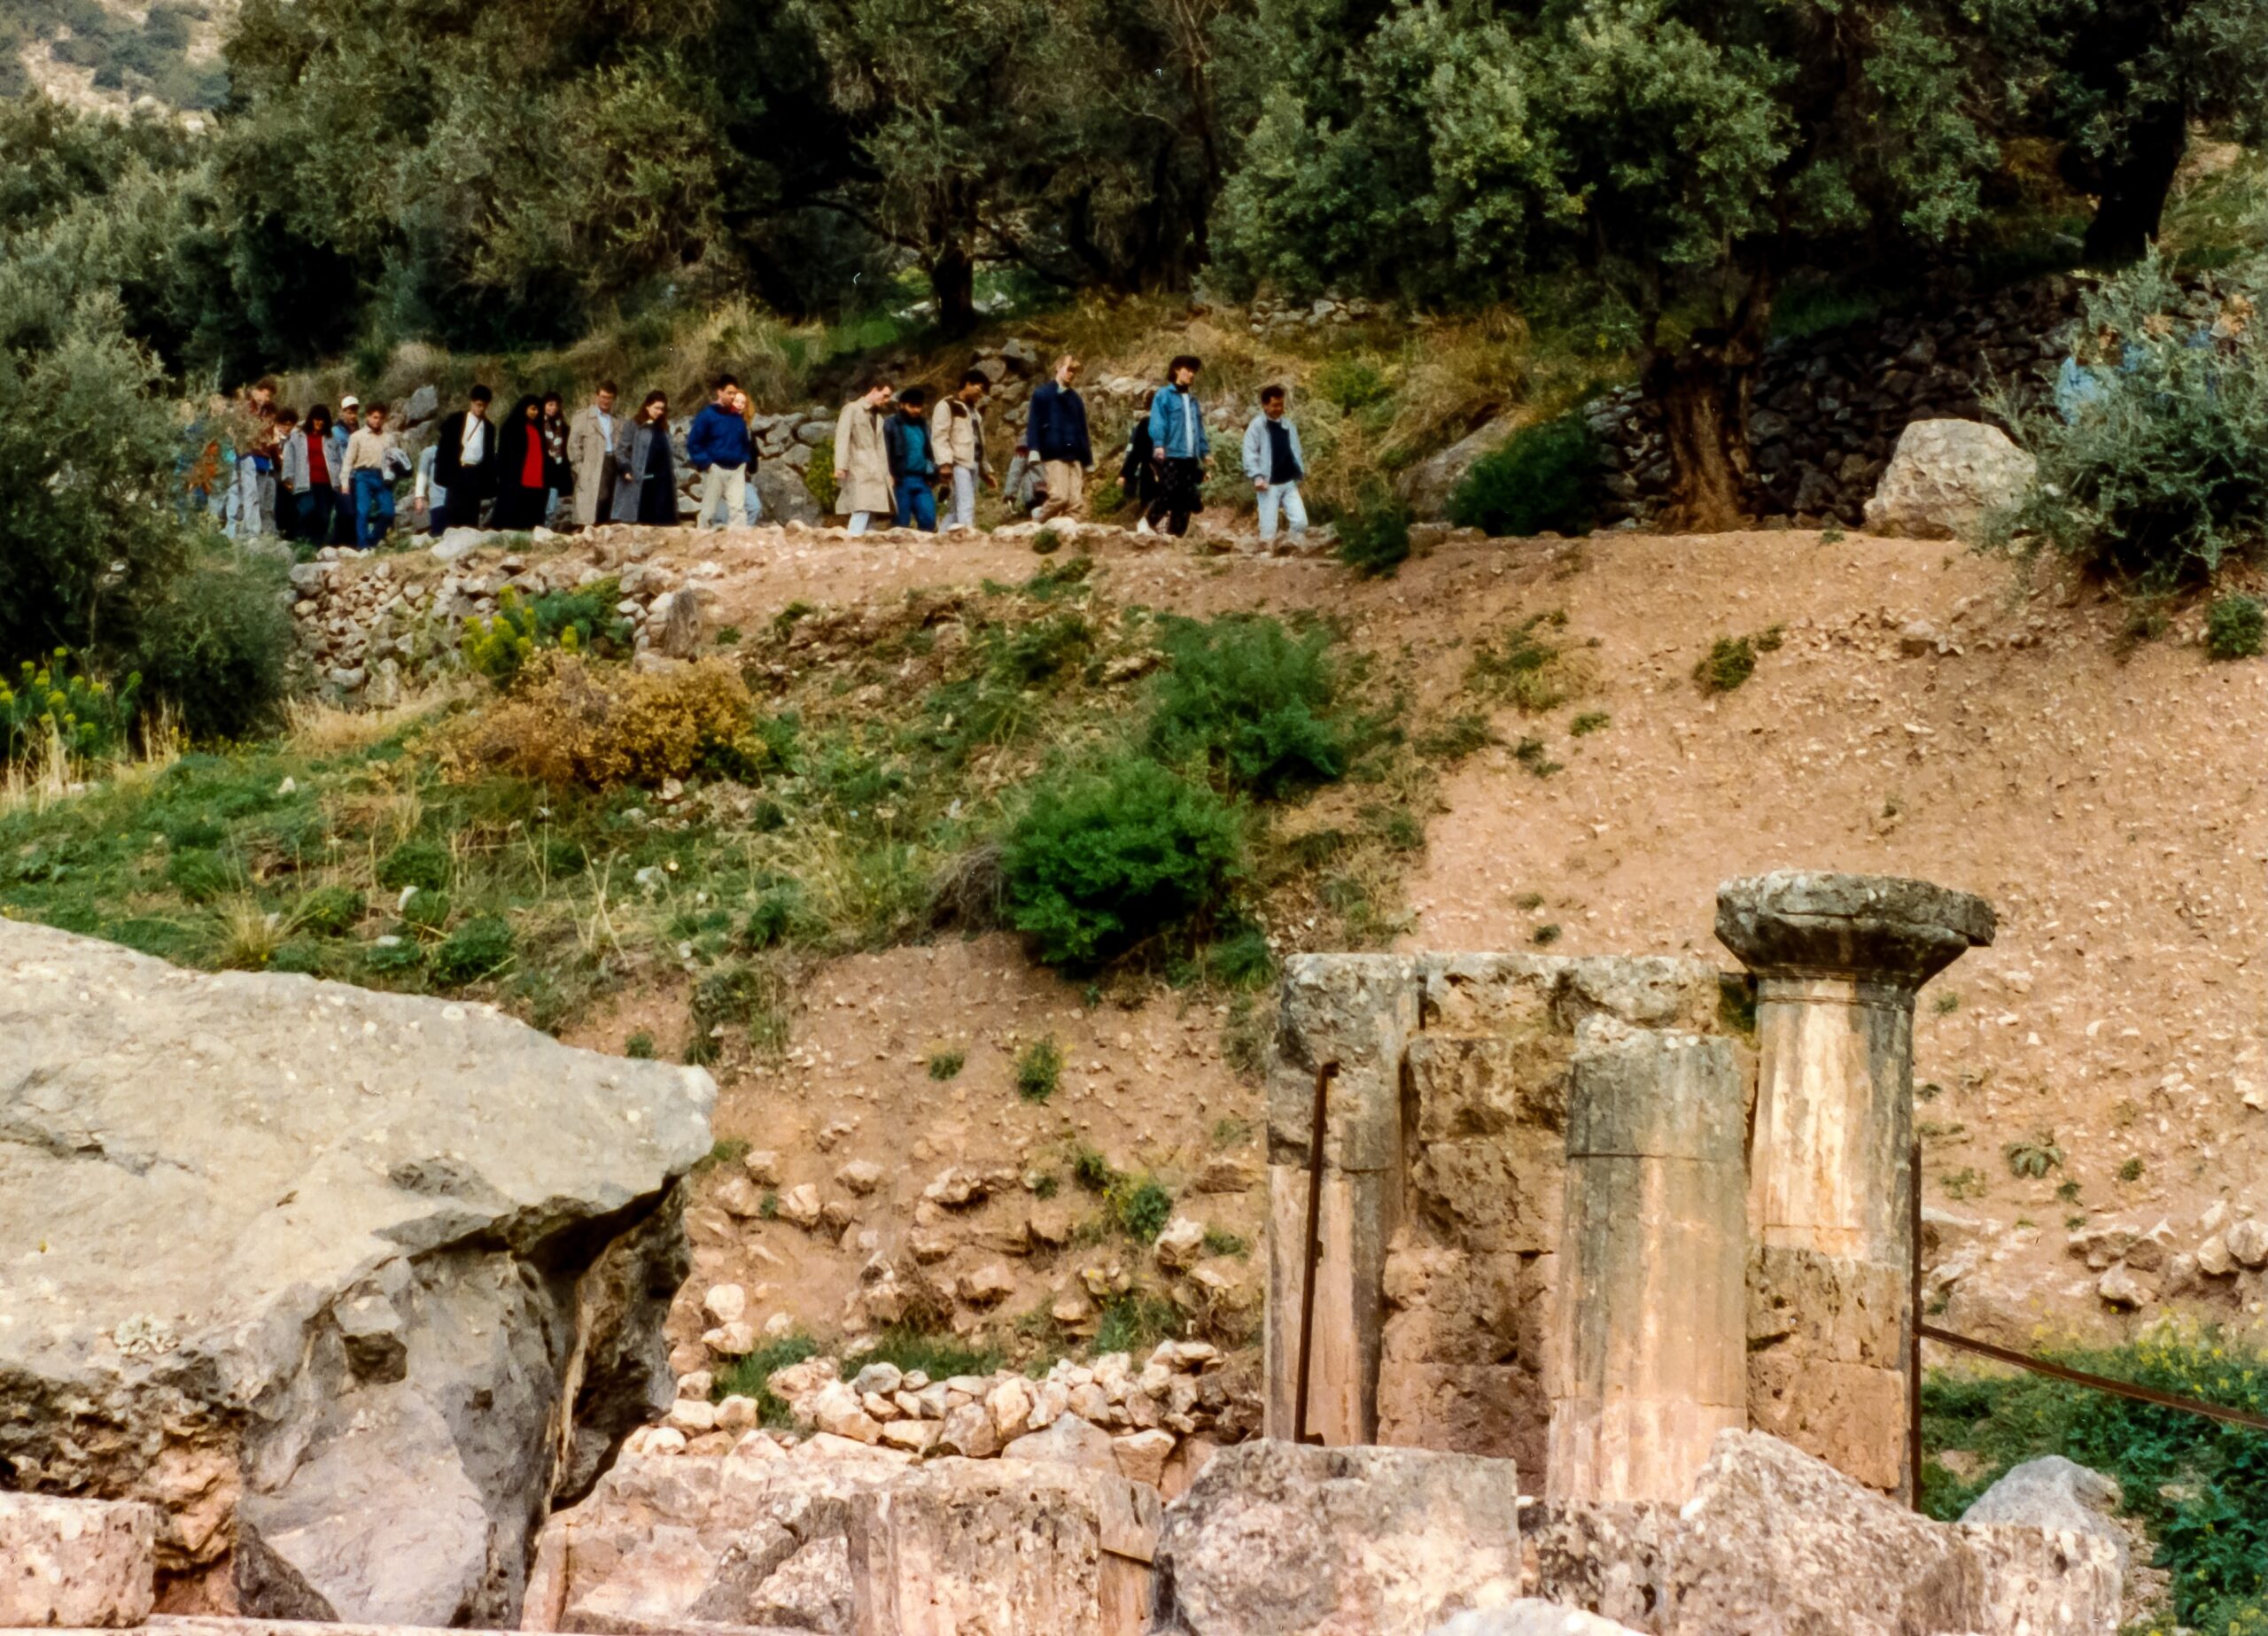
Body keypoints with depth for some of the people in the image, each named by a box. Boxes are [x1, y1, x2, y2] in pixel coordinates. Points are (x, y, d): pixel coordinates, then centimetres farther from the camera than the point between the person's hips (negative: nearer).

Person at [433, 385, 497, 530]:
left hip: (477, 475, 2)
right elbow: (444, 447, 2)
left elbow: (490, 456, 15)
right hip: (457, 471, -2)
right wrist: (443, 473, -6)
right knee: (454, 513, -8)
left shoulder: (489, 428, 14)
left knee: (472, 516, -1)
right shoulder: (455, 420, 5)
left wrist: (490, 483, 10)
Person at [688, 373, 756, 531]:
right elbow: (693, 443, -7)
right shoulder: (707, 415, -6)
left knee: (737, 508, -4)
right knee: (708, 510, 3)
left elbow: (745, 443, 23)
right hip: (715, 469, -4)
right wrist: (705, 463, -13)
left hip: (736, 470, 4)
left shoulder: (738, 417, 10)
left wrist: (745, 462, 11)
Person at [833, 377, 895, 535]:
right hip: (858, 471, -8)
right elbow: (842, 438, -10)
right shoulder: (852, 409, 1)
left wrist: (886, 474, 15)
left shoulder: (878, 416, 24)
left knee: (870, 515, 3)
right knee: (861, 512, -22)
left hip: (875, 474, 8)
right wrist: (841, 466, -21)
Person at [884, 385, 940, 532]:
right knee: (901, 524, -2)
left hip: (922, 481, 5)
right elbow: (885, 453, -6)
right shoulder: (892, 425, -1)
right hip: (901, 481, -5)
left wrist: (932, 476, 15)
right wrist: (890, 476, -14)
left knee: (929, 520, -3)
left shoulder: (924, 425, 18)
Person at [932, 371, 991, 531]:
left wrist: (985, 470, 27)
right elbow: (939, 437, -10)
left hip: (973, 465, 8)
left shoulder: (976, 410, 25)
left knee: (958, 510, 6)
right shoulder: (947, 405, -1)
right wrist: (945, 463, -21)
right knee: (966, 506, -19)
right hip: (958, 464, -8)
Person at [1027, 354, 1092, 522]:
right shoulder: (1043, 394, 4)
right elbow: (1033, 424, -2)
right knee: (1059, 496, -20)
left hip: (1074, 456, 6)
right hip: (1054, 455, -6)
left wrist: (1088, 461, 17)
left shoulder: (1076, 399, 20)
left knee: (1075, 501, -5)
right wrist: (1034, 449, -16)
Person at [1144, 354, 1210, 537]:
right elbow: (1157, 423, -8)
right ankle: (1147, 522, 4)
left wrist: (1205, 452, 14)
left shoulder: (1193, 401, 21)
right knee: (1168, 494, -13)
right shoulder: (1165, 396, 1)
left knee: (1186, 500, 2)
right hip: (1170, 455, -6)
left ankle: (1176, 535, 6)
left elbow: (1199, 429, 22)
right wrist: (1158, 445, -21)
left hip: (1190, 458, 6)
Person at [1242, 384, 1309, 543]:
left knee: (1300, 522, -2)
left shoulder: (1288, 424, 13)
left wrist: (1300, 473, 6)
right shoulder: (1257, 426, -6)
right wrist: (1257, 476, -22)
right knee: (1268, 528, -4)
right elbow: (1249, 453, -12)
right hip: (1269, 484, -5)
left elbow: (1296, 451, 18)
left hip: (1289, 483, 5)